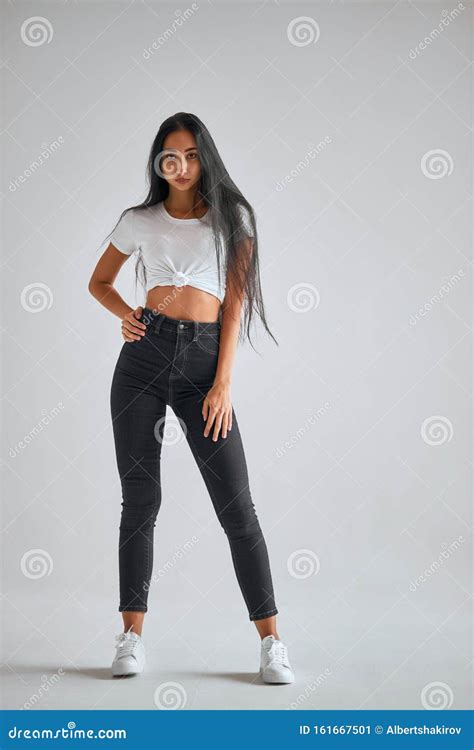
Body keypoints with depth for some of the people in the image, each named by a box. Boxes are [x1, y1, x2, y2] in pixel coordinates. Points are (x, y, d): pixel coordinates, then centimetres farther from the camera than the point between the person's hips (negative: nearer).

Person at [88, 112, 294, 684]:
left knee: (236, 503, -4)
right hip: (145, 356, 2)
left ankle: (271, 642, 3)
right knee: (140, 500, 4)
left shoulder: (232, 215, 7)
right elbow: (100, 282, 23)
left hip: (204, 362, -1)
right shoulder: (139, 221, 10)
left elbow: (235, 302, 2)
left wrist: (223, 383, -7)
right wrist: (124, 313, 0)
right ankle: (132, 636, 14)